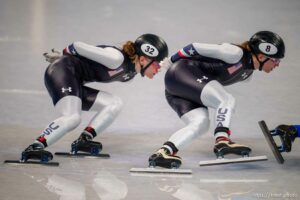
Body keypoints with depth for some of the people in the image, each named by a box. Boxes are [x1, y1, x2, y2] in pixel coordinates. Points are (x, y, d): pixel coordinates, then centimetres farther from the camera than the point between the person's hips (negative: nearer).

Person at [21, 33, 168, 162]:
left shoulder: (130, 73, 9)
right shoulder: (117, 58, -20)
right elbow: (78, 46, -12)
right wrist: (63, 55, 5)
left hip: (75, 85, 10)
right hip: (62, 71, -9)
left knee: (115, 104, 1)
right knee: (72, 118, -28)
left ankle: (83, 140, -5)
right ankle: (34, 147, -31)